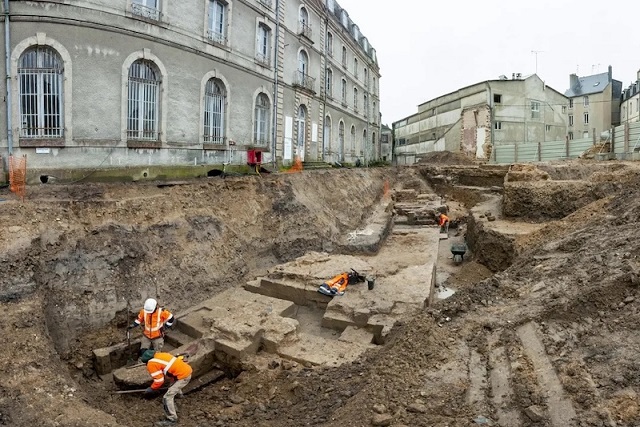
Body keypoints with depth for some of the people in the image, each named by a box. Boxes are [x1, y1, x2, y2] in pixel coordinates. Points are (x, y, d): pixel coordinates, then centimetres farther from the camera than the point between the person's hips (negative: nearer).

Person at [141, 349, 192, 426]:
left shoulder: (151, 364, -9)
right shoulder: (161, 355, 14)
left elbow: (159, 380, -9)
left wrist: (151, 389, 8)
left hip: (183, 376, -9)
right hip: (187, 370, 9)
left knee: (167, 397, -3)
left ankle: (171, 420, 7)